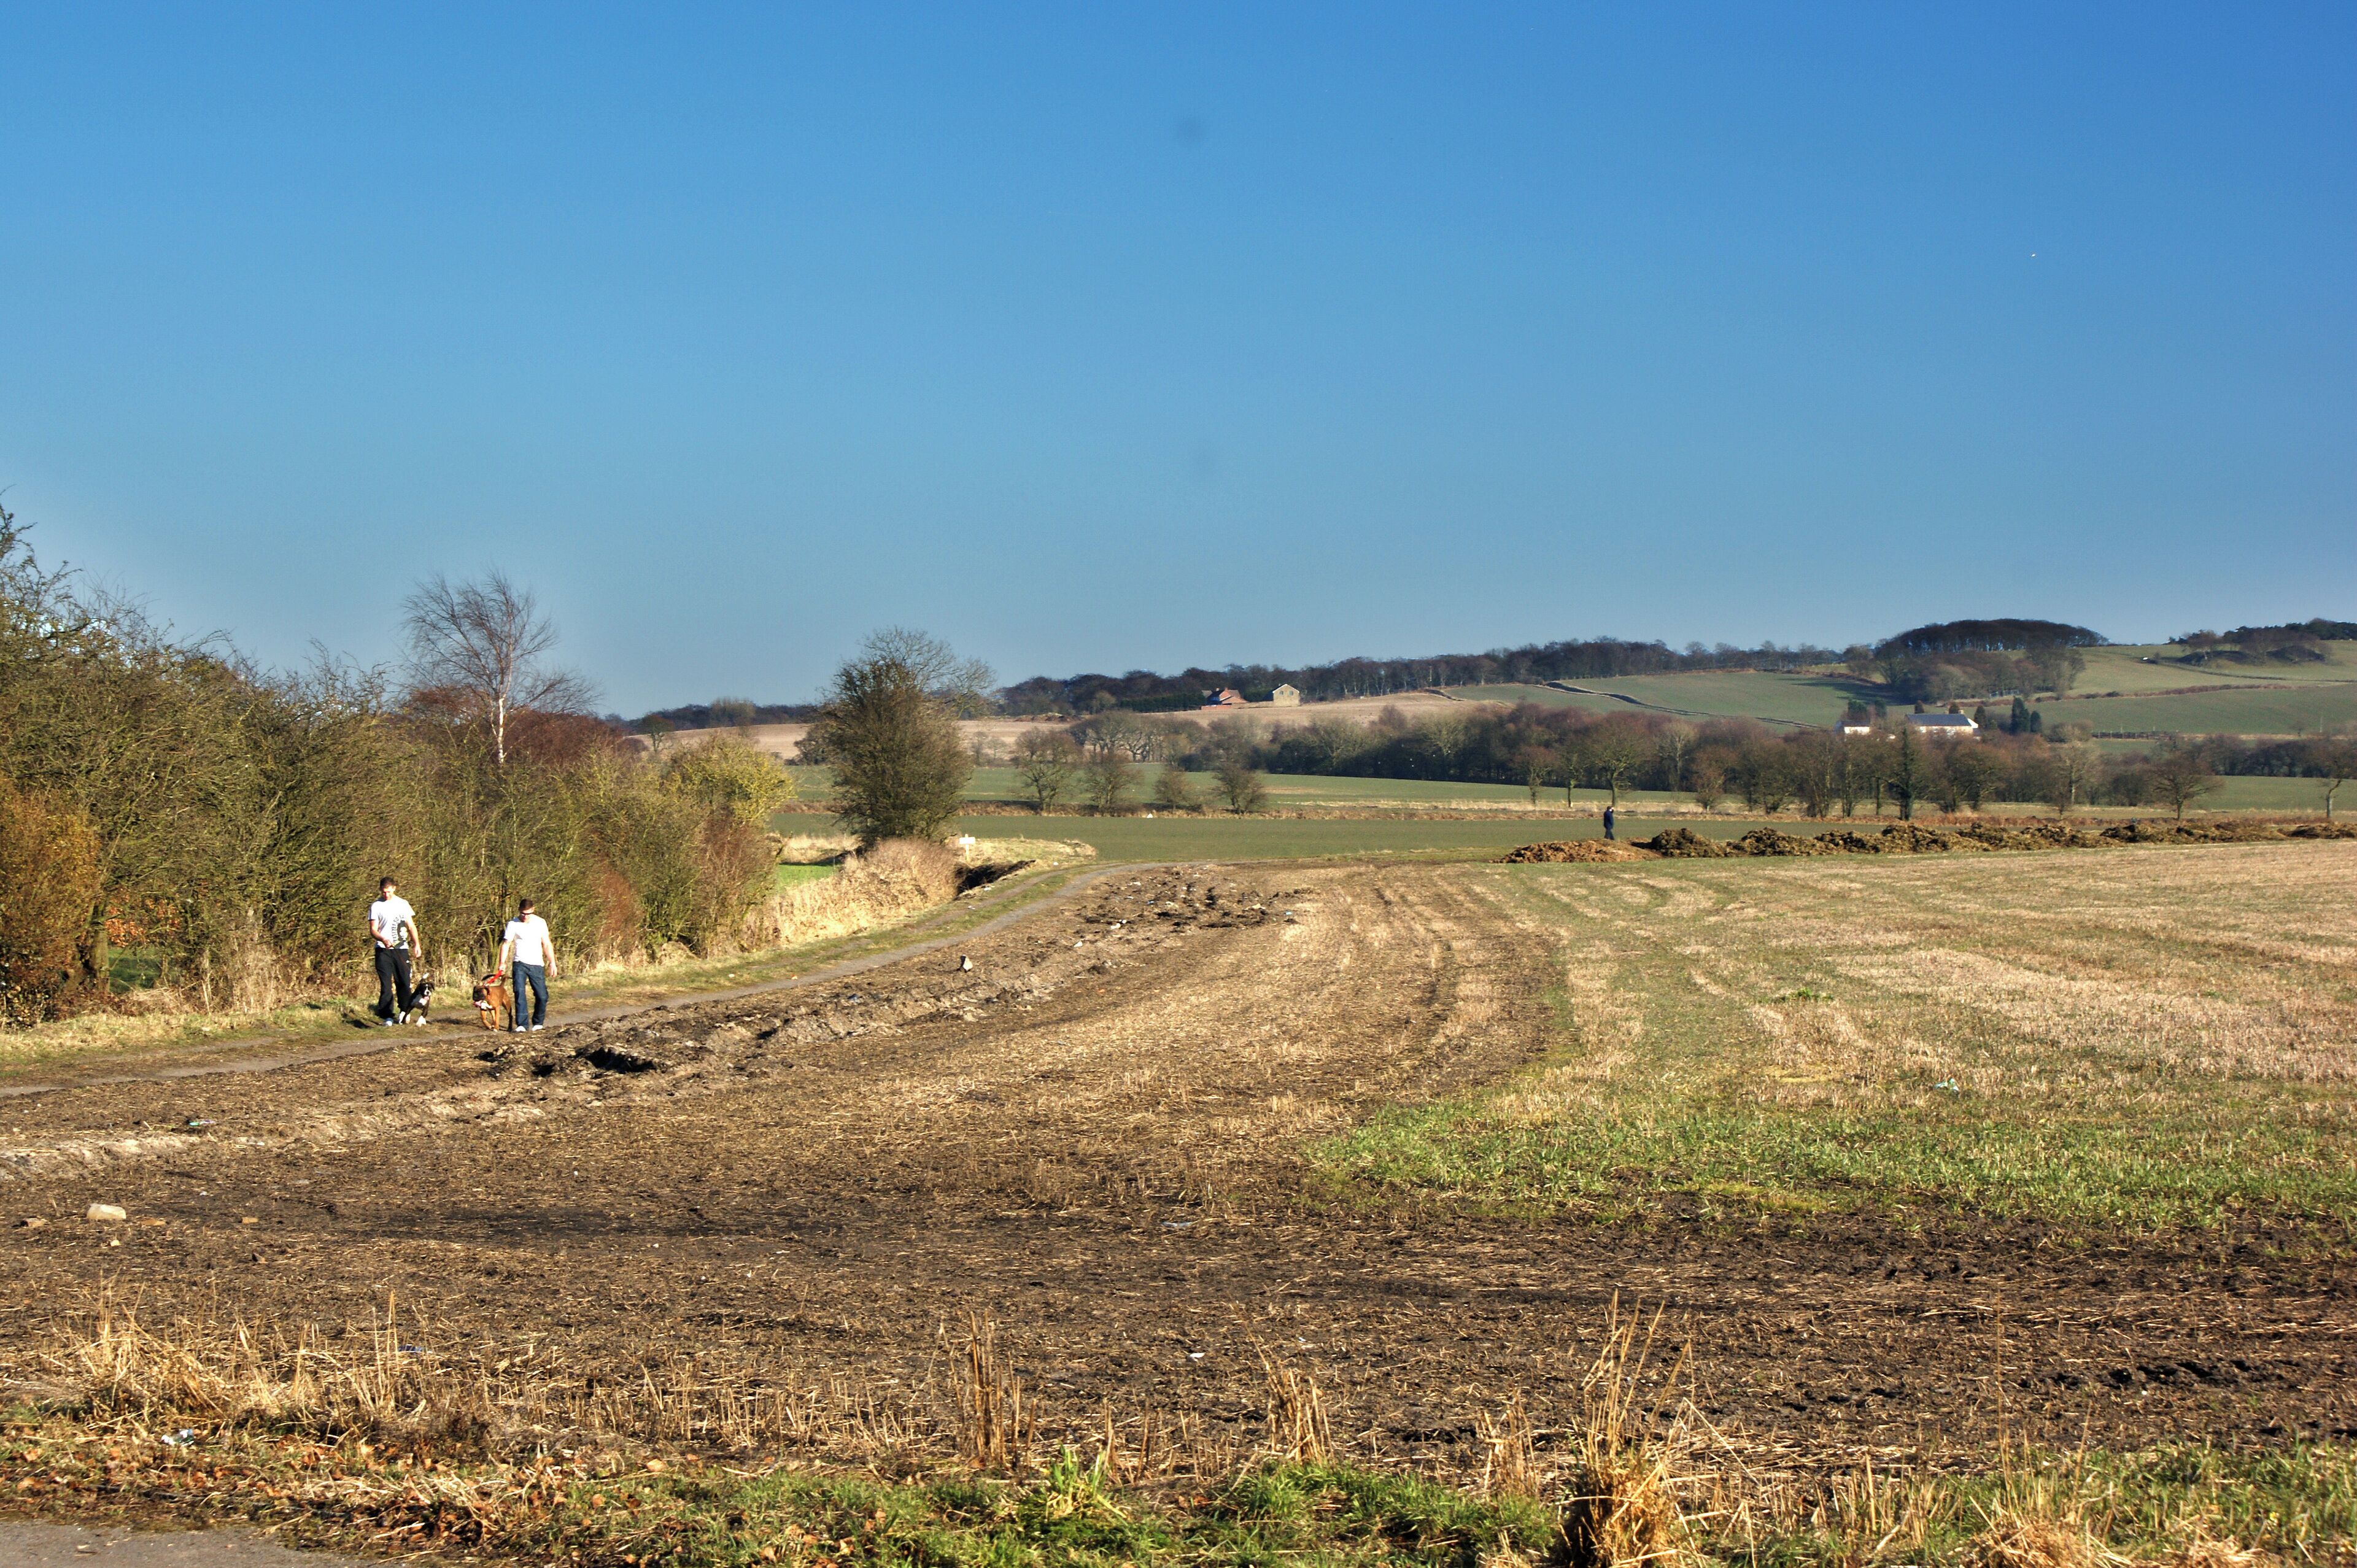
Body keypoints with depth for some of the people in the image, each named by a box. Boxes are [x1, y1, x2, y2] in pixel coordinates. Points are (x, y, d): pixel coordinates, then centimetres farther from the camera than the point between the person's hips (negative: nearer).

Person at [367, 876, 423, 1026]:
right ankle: (388, 1016, -6)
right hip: (384, 950, -2)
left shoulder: (403, 904, 12)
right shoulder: (376, 906, 2)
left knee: (404, 982, 0)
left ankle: (404, 1010, 19)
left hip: (401, 949, 2)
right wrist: (383, 940, -21)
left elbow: (411, 926, 17)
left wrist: (417, 945, 7)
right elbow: (373, 930, -2)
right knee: (386, 984, -7)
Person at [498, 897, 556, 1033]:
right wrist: (502, 963, -17)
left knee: (542, 996, -1)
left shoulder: (540, 923, 6)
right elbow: (506, 944, -5)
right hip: (520, 964, -2)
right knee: (520, 994, -13)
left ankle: (538, 1023, 19)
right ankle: (522, 1024, -11)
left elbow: (547, 944, 9)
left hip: (537, 965, 2)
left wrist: (552, 962, 3)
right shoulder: (513, 924, -1)